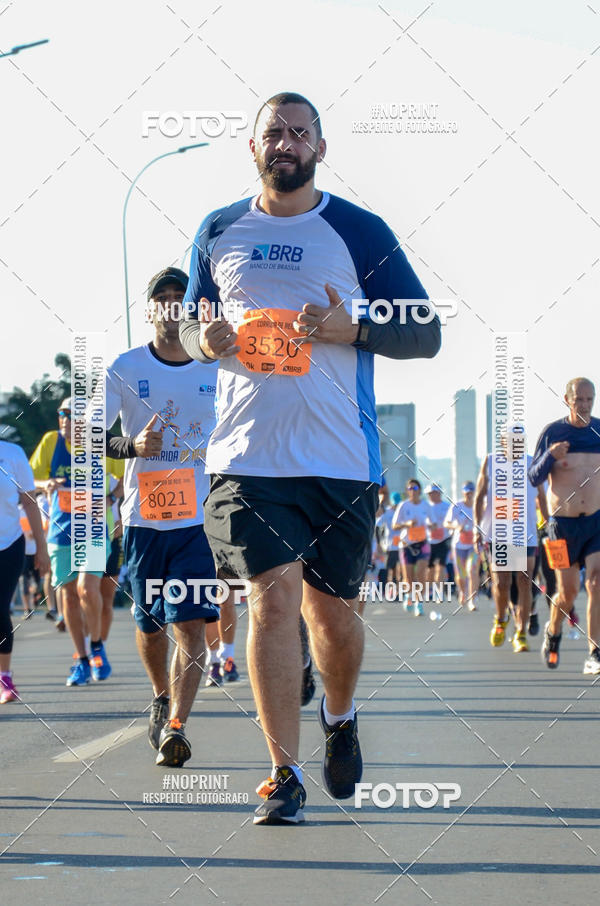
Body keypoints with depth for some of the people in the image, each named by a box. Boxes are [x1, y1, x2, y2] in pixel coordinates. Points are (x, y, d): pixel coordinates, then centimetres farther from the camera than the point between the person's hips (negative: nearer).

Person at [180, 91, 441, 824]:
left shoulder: (360, 232, 2)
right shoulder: (219, 233, 10)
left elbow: (425, 334, 3)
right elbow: (189, 324, 22)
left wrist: (353, 329, -16)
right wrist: (206, 338, -3)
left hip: (340, 458, -1)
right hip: (246, 454, 1)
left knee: (332, 605, 8)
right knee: (273, 597, -11)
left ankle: (339, 717, 40)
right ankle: (284, 776, -4)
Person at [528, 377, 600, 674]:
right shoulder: (552, 432, -3)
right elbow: (534, 477, -3)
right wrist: (551, 456, -20)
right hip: (563, 524, -1)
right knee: (568, 591, 2)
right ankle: (553, 632, 34)